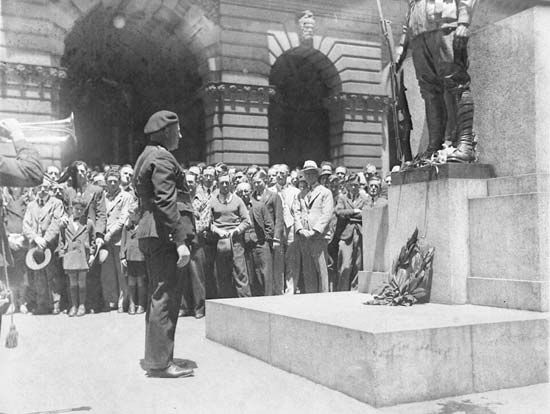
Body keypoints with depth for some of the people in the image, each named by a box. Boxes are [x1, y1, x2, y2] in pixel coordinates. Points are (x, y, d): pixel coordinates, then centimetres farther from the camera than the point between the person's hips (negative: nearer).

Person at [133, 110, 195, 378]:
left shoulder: (146, 157, 20)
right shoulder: (162, 159, -11)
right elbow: (166, 203, -20)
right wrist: (181, 240, -22)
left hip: (150, 234, 11)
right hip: (163, 235, -11)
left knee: (158, 295, 15)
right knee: (167, 296, -8)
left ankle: (154, 357, 23)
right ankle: (160, 362, -4)